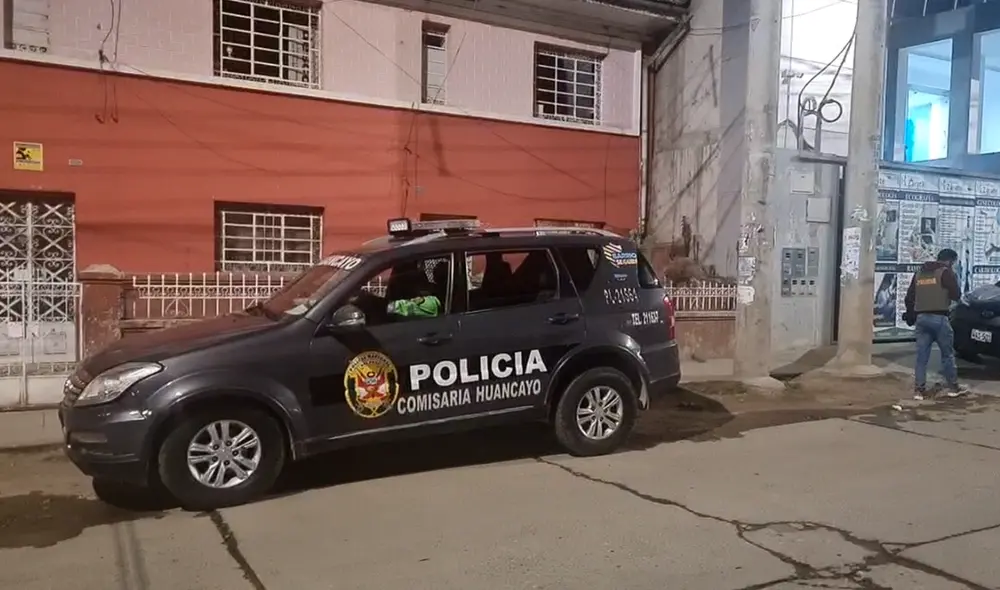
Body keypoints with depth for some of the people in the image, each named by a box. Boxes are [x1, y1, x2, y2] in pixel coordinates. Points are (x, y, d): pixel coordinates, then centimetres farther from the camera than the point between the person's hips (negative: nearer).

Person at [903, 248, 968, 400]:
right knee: (948, 354, 9)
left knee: (922, 356, 5)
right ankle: (952, 387, 17)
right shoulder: (946, 272, -4)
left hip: (921, 318, 5)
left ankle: (919, 389, 3)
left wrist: (911, 315, 25)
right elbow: (956, 295, -7)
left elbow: (909, 298, 15)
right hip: (939, 318, -5)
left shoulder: (919, 273, 14)